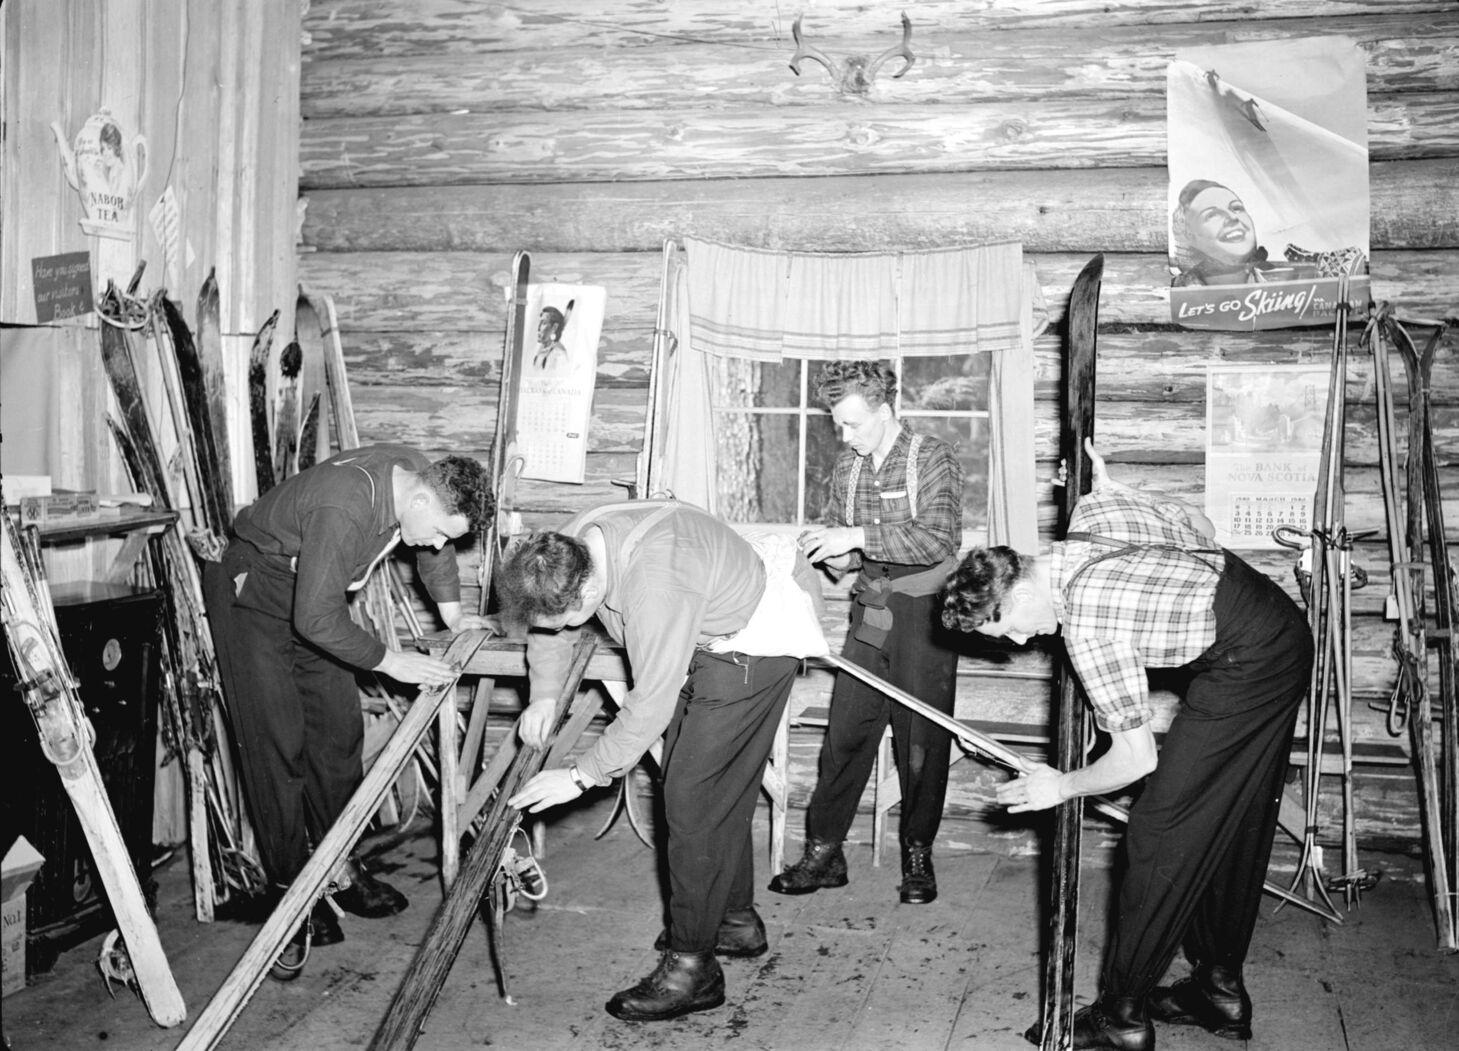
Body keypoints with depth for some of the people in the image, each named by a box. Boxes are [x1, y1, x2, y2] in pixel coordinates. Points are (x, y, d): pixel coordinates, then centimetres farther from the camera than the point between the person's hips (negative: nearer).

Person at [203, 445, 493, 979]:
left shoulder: (423, 477, -13)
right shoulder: (344, 508, -38)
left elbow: (435, 545, 11)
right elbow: (317, 619, -35)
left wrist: (452, 612, 8)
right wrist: (389, 660, -26)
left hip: (313, 598, 8)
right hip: (251, 592, -8)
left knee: (339, 730, 6)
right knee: (277, 747, -10)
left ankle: (337, 868, 18)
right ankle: (291, 893, -3)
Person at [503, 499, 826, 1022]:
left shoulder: (656, 584, -39)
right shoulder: (570, 550, -12)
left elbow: (651, 705, -32)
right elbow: (549, 626, 10)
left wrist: (581, 777, -24)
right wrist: (544, 694, -2)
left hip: (753, 646, -9)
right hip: (710, 643, 9)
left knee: (693, 798, -10)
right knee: (720, 791, 18)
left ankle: (692, 968, -2)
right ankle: (736, 920, 35)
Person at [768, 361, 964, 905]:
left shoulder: (934, 457, -9)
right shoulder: (847, 465, 9)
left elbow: (940, 540, -19)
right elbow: (836, 537, 16)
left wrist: (858, 537, -23)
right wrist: (825, 544, -9)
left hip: (923, 614, -5)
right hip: (870, 611, 5)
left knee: (921, 742, 3)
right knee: (845, 733, 3)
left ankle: (918, 854, 17)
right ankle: (824, 850, 10)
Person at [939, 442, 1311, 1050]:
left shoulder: (1086, 625, -20)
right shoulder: (1090, 516, 2)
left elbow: (1137, 758, -15)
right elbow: (1197, 531, 16)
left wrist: (1063, 787, 1)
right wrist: (1108, 485, 24)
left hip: (1244, 665, -10)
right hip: (1284, 630, 10)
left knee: (1162, 834, -5)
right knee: (1232, 827, 18)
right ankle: (1221, 990, 30)